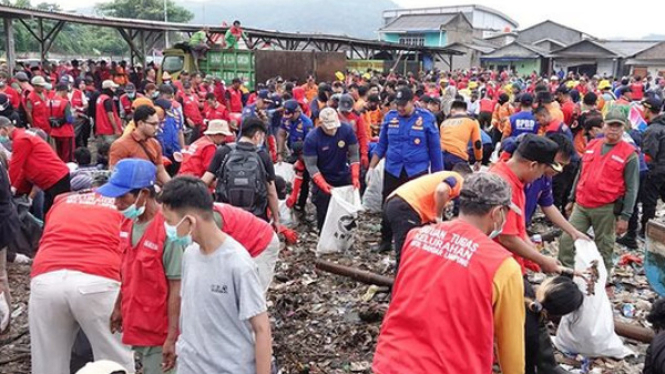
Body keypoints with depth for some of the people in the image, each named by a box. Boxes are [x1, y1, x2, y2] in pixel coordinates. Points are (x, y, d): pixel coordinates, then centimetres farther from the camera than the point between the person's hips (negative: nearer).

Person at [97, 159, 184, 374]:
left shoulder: (168, 231, -23)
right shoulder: (128, 224, 1)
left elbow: (176, 289, -21)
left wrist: (172, 338, -20)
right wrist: (118, 307, 16)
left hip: (160, 333, -7)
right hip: (136, 326, 7)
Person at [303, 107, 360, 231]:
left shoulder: (347, 130, -16)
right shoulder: (311, 138, -22)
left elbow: (354, 154, -10)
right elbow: (311, 165, -20)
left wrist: (355, 177, -19)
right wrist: (323, 184, -31)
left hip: (344, 177, 3)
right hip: (323, 180, -3)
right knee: (324, 213, 2)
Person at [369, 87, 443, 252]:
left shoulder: (426, 118, -7)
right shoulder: (389, 117, 1)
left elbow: (435, 148, -1)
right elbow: (381, 145, 9)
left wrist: (437, 175, 0)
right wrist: (371, 167, 4)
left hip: (418, 171, -2)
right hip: (392, 170, 3)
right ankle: (385, 241, 27)